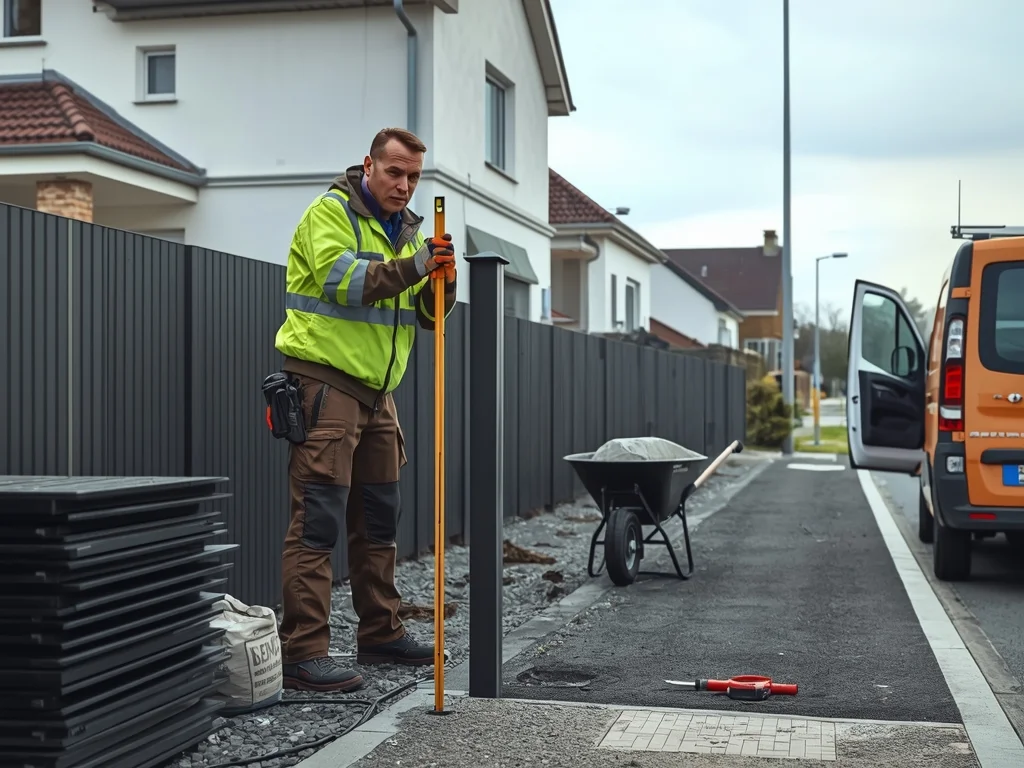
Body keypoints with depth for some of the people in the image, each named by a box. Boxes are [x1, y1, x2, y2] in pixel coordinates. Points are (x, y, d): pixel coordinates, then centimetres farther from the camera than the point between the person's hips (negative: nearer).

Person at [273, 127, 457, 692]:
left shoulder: (407, 229, 17)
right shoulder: (330, 212, -6)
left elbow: (429, 317, 11)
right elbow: (344, 282, -22)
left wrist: (441, 278, -9)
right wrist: (415, 266, -28)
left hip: (376, 390, 8)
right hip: (325, 382, -8)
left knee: (378, 520, 15)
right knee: (317, 522, -12)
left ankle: (381, 635, 27)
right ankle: (302, 652, -12)